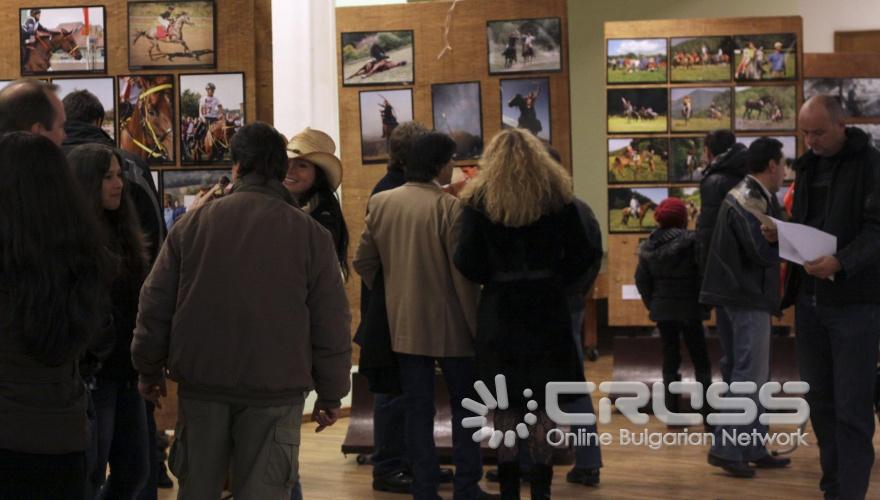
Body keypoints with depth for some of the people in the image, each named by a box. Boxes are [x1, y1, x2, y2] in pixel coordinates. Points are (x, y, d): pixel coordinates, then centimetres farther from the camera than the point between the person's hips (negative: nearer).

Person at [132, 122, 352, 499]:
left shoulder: (193, 223, 0)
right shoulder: (310, 233, -4)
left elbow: (155, 303, 5)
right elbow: (331, 323, -3)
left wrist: (149, 369, 17)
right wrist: (331, 394, 7)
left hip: (201, 383, 2)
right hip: (276, 389, -2)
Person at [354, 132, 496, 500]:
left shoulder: (380, 203, 0)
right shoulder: (450, 207, -16)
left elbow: (363, 262, 4)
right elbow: (462, 274, -16)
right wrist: (475, 323, -7)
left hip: (404, 323, 4)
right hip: (450, 324, -4)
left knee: (417, 409, 10)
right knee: (465, 405, 11)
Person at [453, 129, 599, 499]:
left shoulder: (479, 201, -4)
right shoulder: (558, 196, 0)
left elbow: (466, 263, -10)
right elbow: (582, 255, -4)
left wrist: (491, 276, 9)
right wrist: (556, 277, 10)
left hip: (499, 309, -1)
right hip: (547, 306, 1)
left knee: (505, 402, 8)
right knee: (543, 399, 9)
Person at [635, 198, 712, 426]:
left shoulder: (649, 246, 2)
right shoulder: (691, 241, -13)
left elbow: (642, 280, 4)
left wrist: (652, 305, 11)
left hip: (662, 310, 4)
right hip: (689, 309, -4)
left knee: (670, 359, 11)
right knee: (700, 360, 6)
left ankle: (672, 414, 11)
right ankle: (708, 414, 5)